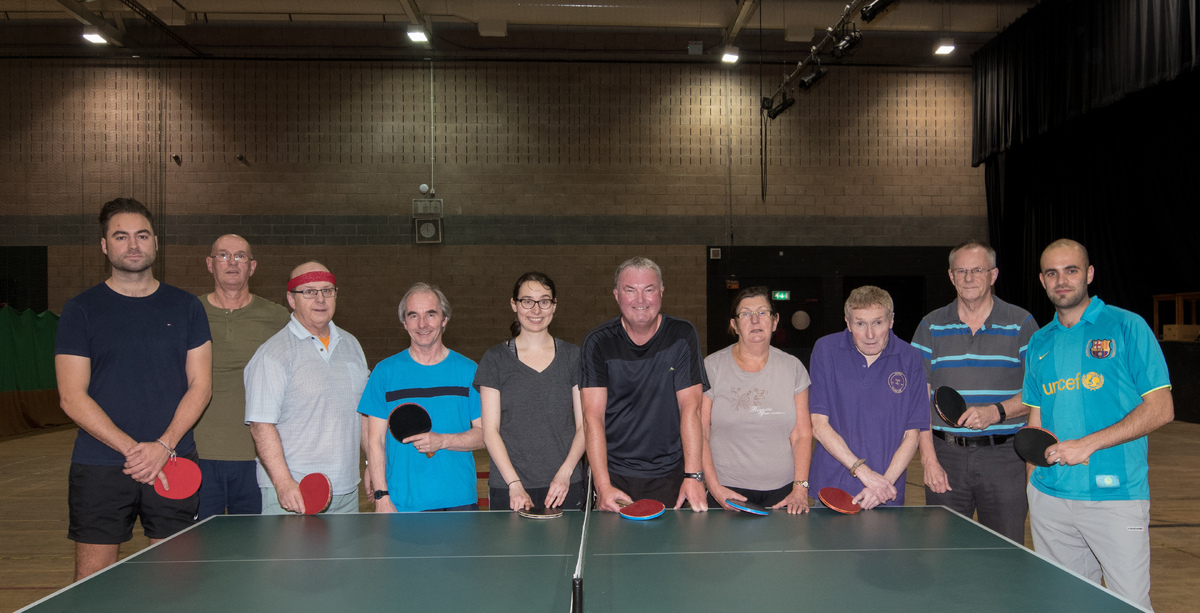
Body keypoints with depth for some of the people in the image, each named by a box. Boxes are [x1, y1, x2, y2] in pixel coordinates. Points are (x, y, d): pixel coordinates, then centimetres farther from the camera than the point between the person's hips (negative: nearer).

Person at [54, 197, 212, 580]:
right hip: (99, 468, -1)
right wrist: (132, 449, -14)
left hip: (174, 463, 1)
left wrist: (163, 446, -10)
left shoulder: (185, 307, 7)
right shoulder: (81, 310, 2)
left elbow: (200, 384, 4)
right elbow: (73, 398, -4)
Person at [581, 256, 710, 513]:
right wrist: (603, 485, -20)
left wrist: (693, 476, -16)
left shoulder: (682, 336, -2)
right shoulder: (597, 343, -4)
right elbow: (593, 416, -10)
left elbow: (690, 408, -7)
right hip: (615, 474, 0)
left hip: (670, 475, 0)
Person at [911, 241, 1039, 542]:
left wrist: (995, 412, -16)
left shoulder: (1022, 323, 4)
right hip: (946, 454, 1)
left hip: (1004, 457, -1)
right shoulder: (931, 327, 7)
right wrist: (928, 458, -5)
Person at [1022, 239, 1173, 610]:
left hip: (1116, 498, -4)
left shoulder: (1127, 327, -3)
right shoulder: (1039, 343, 12)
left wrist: (1088, 444, -16)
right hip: (1049, 497, 5)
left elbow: (1161, 409, -7)